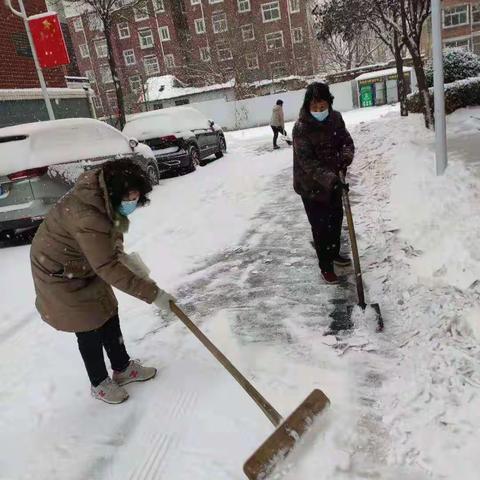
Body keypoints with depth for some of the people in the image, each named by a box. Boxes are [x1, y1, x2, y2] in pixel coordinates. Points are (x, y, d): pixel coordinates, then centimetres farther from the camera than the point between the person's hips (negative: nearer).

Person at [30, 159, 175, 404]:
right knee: (90, 328, 3)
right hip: (60, 274, -8)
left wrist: (120, 255, -1)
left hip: (85, 265, 8)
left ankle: (122, 368, 33)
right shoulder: (87, 217, -40)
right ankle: (99, 384, 25)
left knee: (109, 315, 14)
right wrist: (153, 293, -38)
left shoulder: (105, 196, -12)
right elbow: (108, 269, -39)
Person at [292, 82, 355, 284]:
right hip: (311, 186, -6)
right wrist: (330, 179, -40)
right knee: (320, 226, 1)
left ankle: (334, 254, 44)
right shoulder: (301, 128, -23)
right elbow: (307, 162, -28)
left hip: (333, 180, 6)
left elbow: (347, 141, 0)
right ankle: (325, 266, 18)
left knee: (336, 219, 21)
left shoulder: (335, 118, -5)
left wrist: (346, 156, -25)